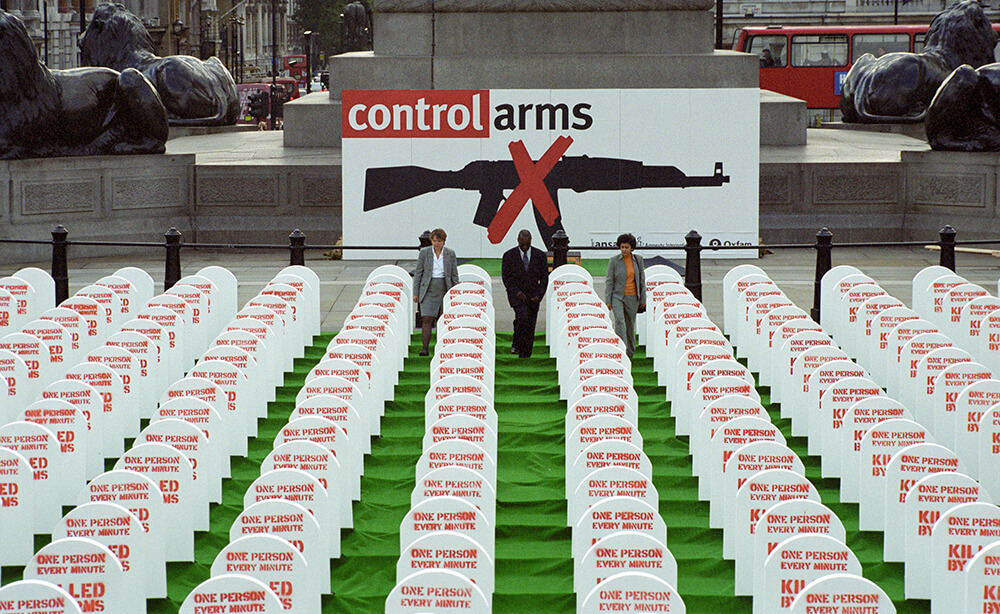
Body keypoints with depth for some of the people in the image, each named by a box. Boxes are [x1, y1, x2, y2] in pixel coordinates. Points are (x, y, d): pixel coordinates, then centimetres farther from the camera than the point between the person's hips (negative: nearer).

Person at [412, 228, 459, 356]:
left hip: (444, 290, 1)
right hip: (428, 290, -1)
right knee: (427, 319, -11)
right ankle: (425, 348, -12)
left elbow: (454, 275, 8)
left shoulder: (450, 254, 3)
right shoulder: (424, 252, 1)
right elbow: (418, 273, 4)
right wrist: (416, 293, 0)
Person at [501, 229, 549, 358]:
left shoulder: (540, 255, 4)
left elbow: (544, 277, 6)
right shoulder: (509, 255, -1)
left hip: (533, 296, 3)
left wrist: (539, 295, -6)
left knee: (530, 328, 1)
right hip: (516, 294, -2)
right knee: (523, 316, -28)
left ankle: (525, 357, 9)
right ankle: (516, 345, -15)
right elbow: (506, 278, -1)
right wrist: (516, 292, -14)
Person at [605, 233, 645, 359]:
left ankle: (630, 352, 25)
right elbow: (609, 281, -1)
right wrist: (608, 300, -6)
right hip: (617, 296, -2)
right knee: (619, 320, -23)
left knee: (630, 324, 9)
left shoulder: (638, 259, 3)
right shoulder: (614, 261, -4)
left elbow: (642, 280, 10)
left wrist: (643, 299, 9)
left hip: (632, 297, 2)